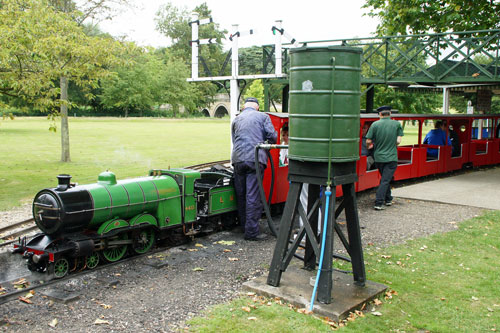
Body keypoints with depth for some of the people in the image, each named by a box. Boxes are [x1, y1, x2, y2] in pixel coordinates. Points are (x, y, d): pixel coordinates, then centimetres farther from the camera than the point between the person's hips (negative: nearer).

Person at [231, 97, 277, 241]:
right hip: (255, 159, -4)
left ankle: (243, 224, 23)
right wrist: (268, 144, 20)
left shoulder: (236, 120, 21)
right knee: (253, 196, -5)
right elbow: (272, 136, 0)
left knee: (241, 195, 13)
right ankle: (251, 231, -5)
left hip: (238, 159, 4)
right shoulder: (263, 116, 9)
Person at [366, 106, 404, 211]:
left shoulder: (375, 124, -5)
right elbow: (398, 141, -7)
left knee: (385, 179, 20)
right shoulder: (397, 124, -3)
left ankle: (388, 199, 30)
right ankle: (378, 203, -9)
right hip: (391, 157, -2)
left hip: (378, 157, 2)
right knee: (385, 180, -2)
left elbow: (368, 141, -7)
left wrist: (371, 145, 16)